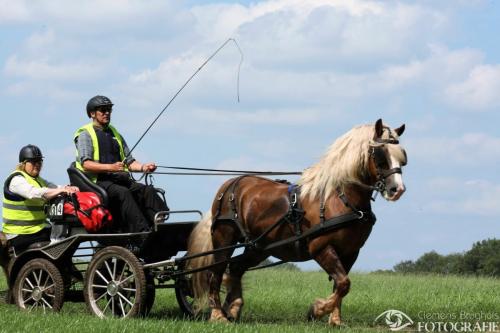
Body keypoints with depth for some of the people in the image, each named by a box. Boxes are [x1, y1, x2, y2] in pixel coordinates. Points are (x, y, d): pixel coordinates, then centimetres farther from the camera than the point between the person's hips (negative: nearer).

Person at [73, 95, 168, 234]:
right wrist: (111, 167, -24)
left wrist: (143, 167, -1)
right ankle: (142, 232, -46)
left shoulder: (115, 134, 27)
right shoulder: (85, 134, 5)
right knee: (122, 192, -35)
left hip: (120, 179, 6)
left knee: (147, 190, -20)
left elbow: (128, 161, 21)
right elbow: (86, 163, -10)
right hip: (98, 181, -6)